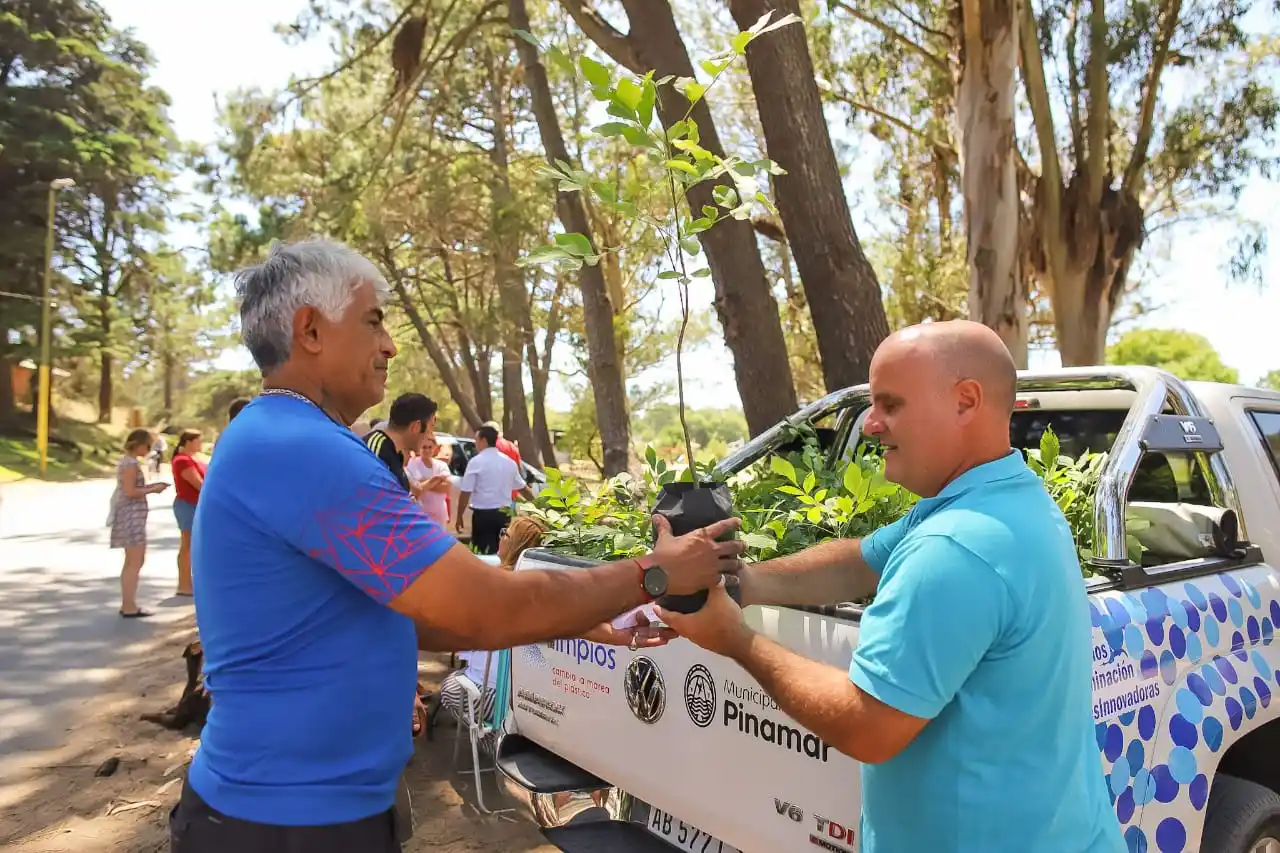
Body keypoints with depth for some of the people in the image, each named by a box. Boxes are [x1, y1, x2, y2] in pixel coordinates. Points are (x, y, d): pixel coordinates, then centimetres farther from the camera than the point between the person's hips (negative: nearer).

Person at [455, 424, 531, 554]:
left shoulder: (476, 461, -9)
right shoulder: (509, 461, 9)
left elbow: (465, 492, -11)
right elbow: (522, 487, 19)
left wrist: (459, 516, -2)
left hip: (483, 514, -6)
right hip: (504, 513, 6)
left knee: (483, 553, -2)